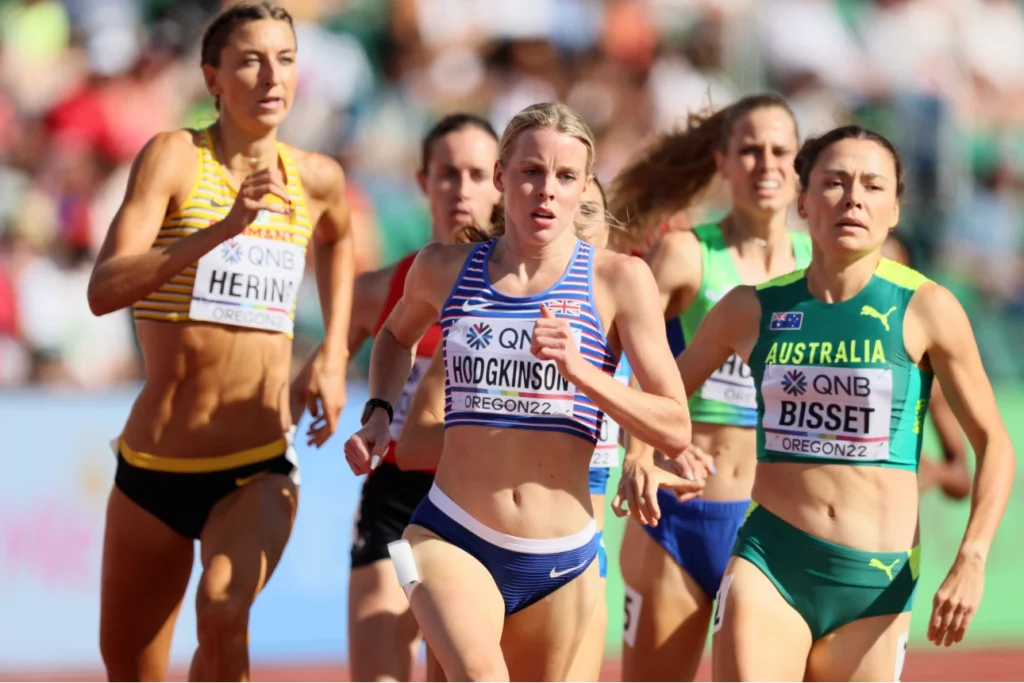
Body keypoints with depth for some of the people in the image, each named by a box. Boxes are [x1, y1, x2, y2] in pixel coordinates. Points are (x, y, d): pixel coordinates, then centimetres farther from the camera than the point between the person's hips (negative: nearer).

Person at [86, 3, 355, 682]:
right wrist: (223, 228, -33)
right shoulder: (175, 157, -10)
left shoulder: (317, 180, 1)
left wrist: (333, 357, 17)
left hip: (258, 473, 0)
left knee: (224, 613, -30)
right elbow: (104, 290, -24)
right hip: (152, 469, 0)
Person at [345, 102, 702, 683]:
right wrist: (379, 415, 12)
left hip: (562, 561, 1)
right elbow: (397, 336, 30)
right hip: (451, 540, -1)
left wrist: (577, 370, -19)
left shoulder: (618, 280, -3)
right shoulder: (445, 270, 5)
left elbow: (675, 431, -7)